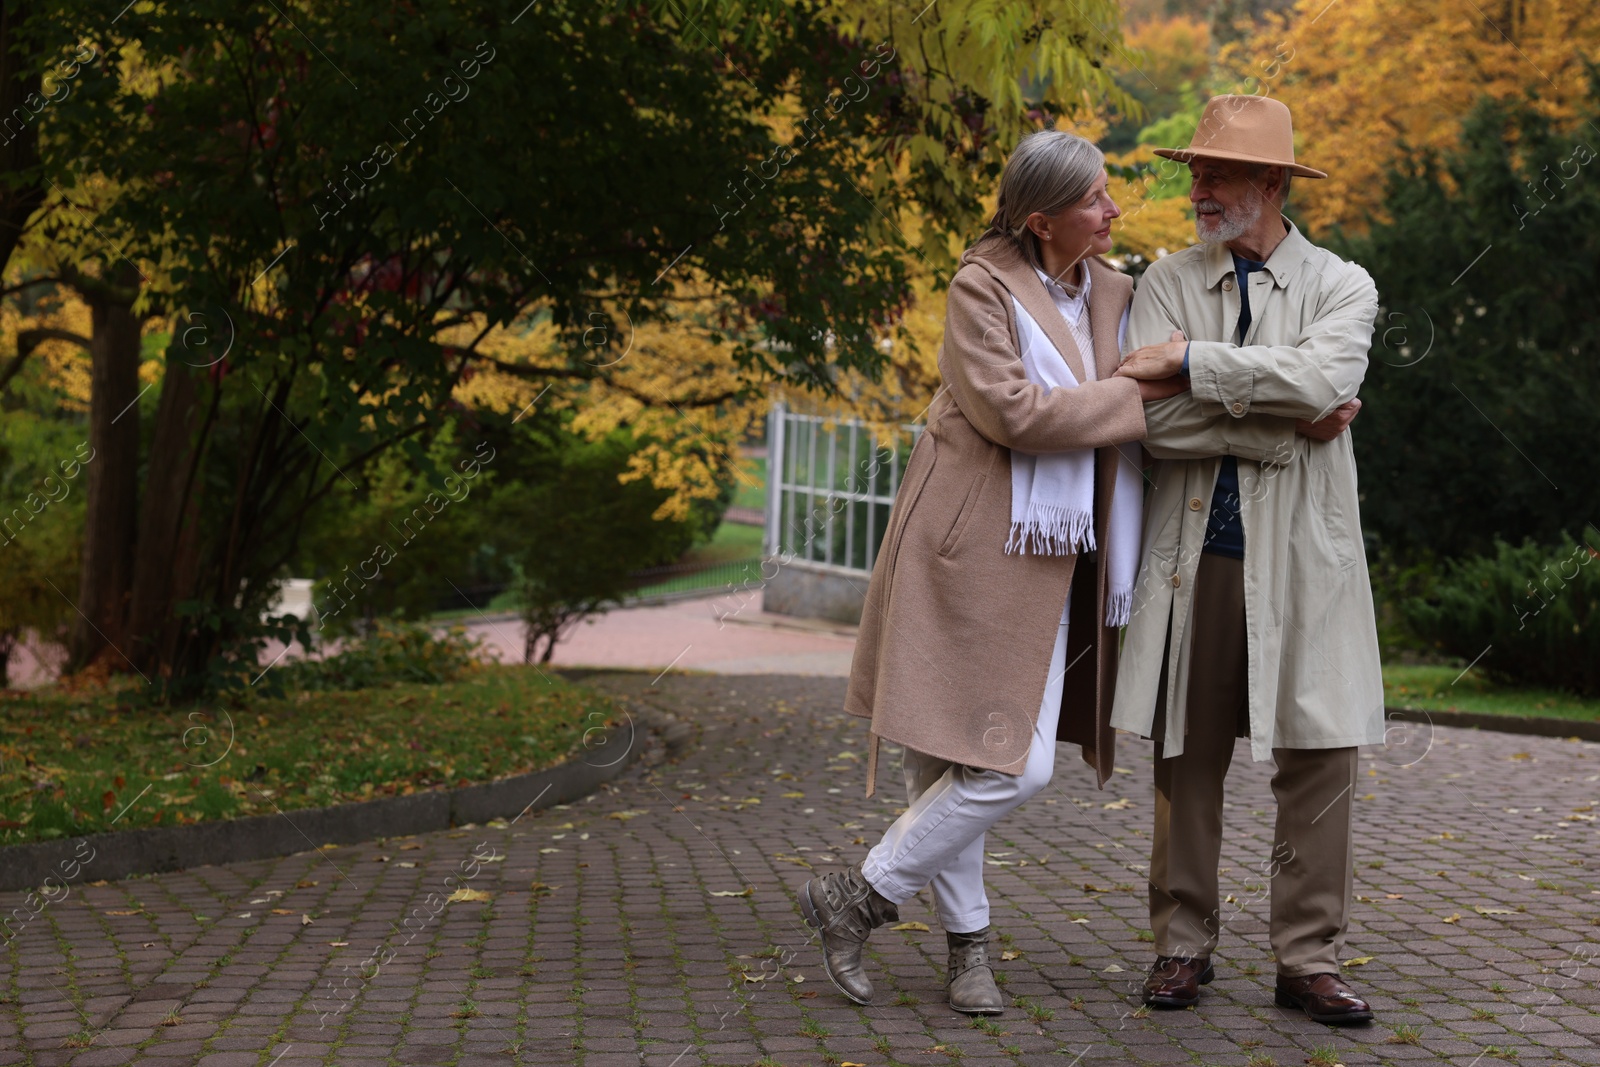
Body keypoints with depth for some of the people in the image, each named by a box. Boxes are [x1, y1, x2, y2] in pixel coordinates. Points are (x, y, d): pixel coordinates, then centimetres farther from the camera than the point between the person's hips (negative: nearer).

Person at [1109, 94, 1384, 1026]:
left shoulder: (1342, 286, 5)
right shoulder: (1168, 281, 7)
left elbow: (1324, 378, -17)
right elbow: (1156, 418, -7)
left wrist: (1192, 359, -16)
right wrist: (1287, 427, -11)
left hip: (1302, 557, -1)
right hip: (1196, 556, 1)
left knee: (1319, 756, 0)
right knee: (1188, 759, 5)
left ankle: (1309, 958, 10)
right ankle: (1185, 945, 18)